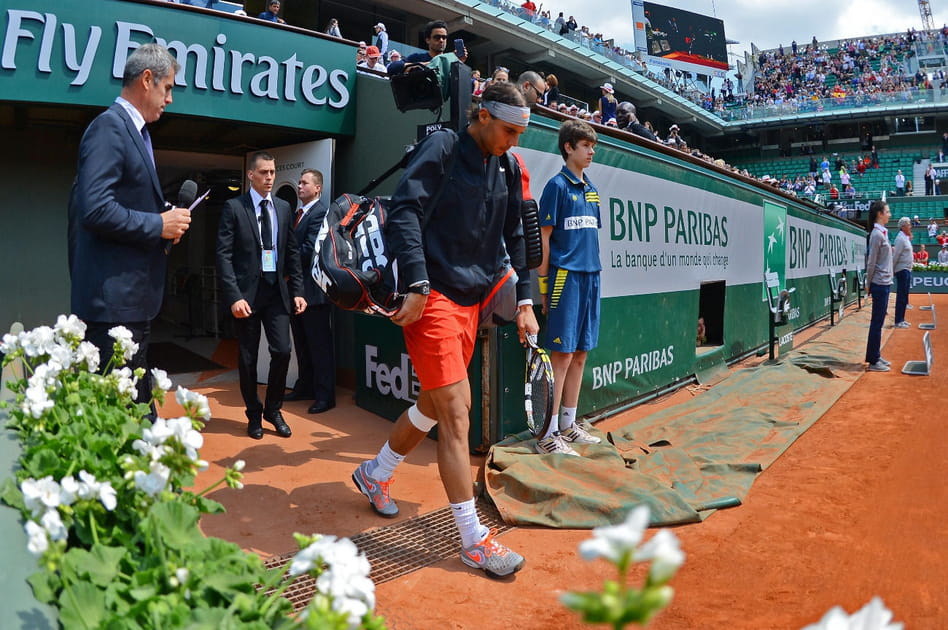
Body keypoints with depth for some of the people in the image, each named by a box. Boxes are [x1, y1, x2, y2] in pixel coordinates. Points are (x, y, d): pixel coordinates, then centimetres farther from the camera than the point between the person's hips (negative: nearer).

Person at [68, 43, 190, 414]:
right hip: (113, 299, -10)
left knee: (138, 405, 17)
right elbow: (96, 210, -23)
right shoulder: (109, 127, -12)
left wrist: (165, 224, 7)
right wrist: (158, 225, -14)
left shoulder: (134, 131, 17)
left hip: (133, 299, 10)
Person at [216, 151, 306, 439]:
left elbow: (292, 252, 12)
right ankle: (254, 414, 23)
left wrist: (297, 291, 5)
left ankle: (273, 410, 17)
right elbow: (224, 255, -7)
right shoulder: (233, 207, -3)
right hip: (247, 292, -3)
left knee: (282, 351, -4)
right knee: (248, 357, 6)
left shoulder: (283, 207, 9)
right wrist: (234, 296, -15)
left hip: (277, 290, 3)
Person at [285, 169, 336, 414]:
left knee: (319, 344, -2)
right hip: (295, 287, 9)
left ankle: (325, 395, 5)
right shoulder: (296, 213, 17)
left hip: (312, 289, -9)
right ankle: (305, 387, 29)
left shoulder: (321, 212, -12)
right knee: (301, 343, 17)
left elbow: (309, 249, -19)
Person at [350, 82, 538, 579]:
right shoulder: (443, 149, -7)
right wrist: (418, 286, -23)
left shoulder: (507, 169, 13)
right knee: (455, 413, -8)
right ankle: (474, 541, 2)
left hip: (471, 301, 8)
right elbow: (404, 210, -16)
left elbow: (516, 236, 18)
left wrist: (524, 300, 11)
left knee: (437, 403, 17)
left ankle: (374, 474, 41)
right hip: (433, 298, -8)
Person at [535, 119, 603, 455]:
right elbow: (544, 238, -8)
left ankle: (568, 425, 22)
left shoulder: (591, 189, 16)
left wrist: (594, 273, 14)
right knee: (561, 355, -7)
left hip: (590, 276, 7)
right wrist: (543, 287, -11)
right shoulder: (557, 185, -5)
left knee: (580, 354, 11)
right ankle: (547, 434, 0)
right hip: (565, 276, -7)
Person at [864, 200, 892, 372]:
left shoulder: (882, 232, 13)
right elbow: (871, 262, -14)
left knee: (878, 322, 13)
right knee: (877, 322, -4)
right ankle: (873, 361, 1)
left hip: (884, 283, 9)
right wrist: (868, 284, -10)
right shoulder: (877, 234, -14)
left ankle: (876, 357, 20)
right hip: (880, 283, -9)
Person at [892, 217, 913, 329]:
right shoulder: (900, 238, -15)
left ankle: (901, 320, 19)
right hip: (902, 270, -10)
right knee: (901, 296, -7)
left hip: (907, 270, 10)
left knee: (904, 296, 13)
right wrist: (892, 270, -18)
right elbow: (895, 256, -18)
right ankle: (898, 321, -3)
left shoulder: (906, 238, 16)